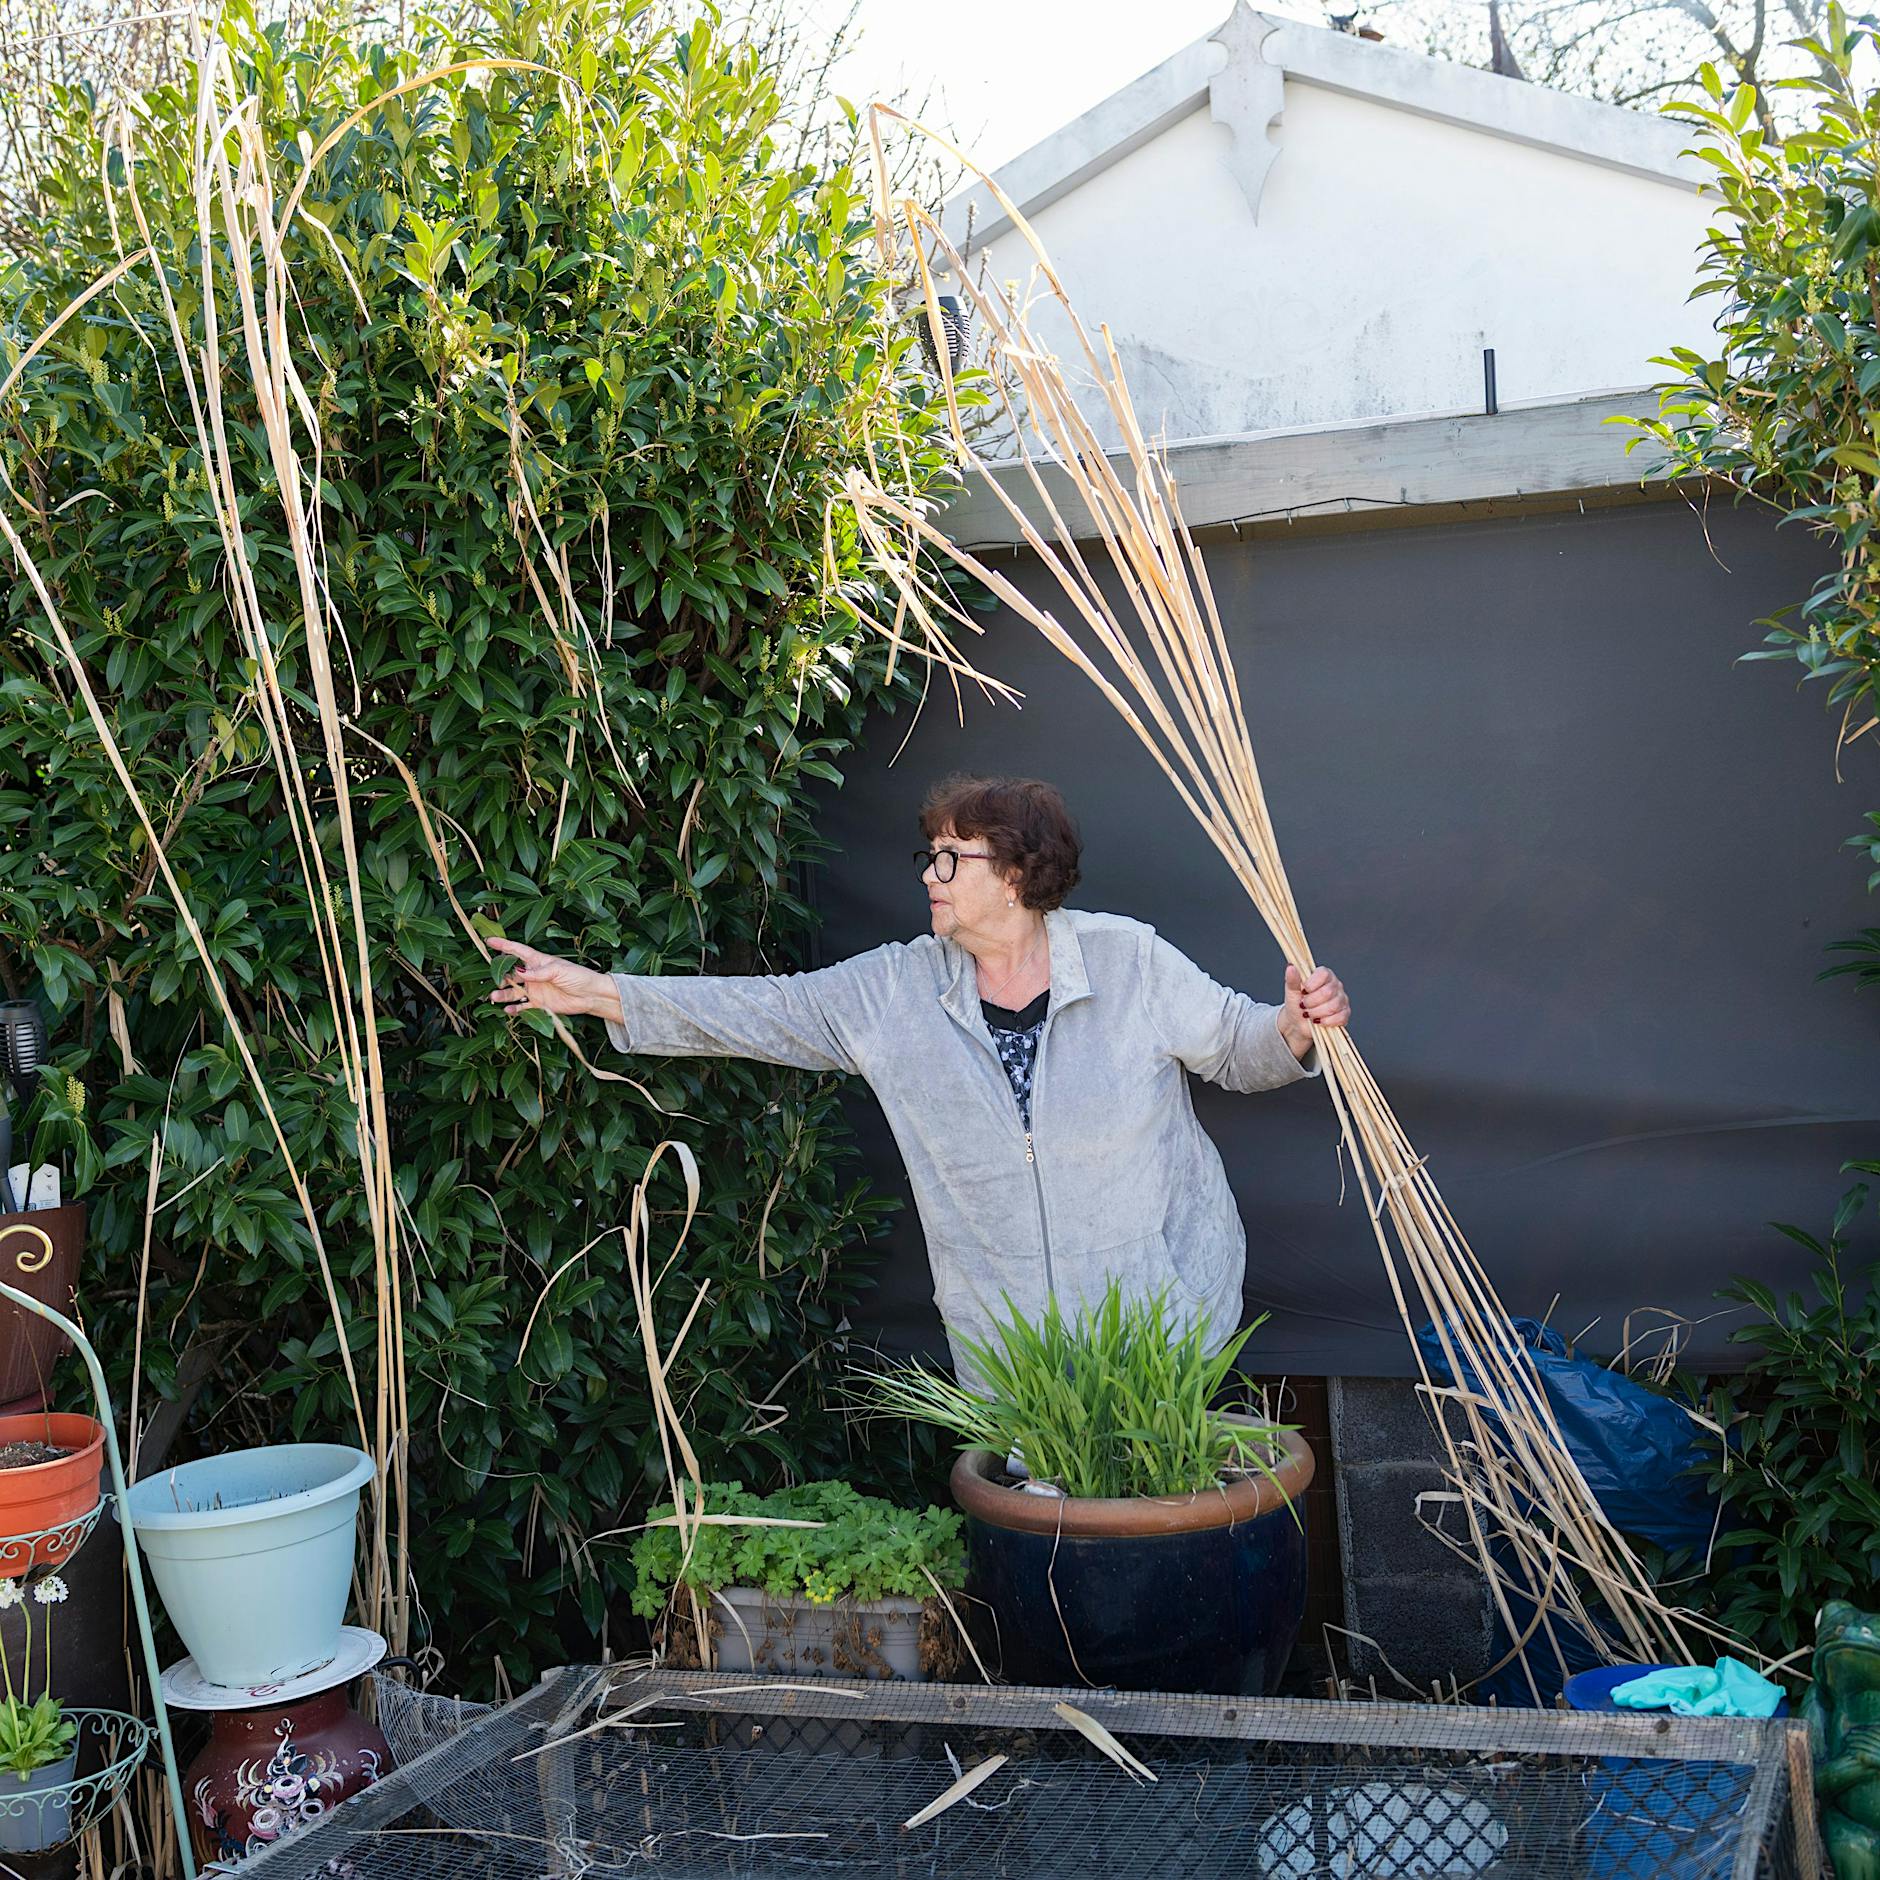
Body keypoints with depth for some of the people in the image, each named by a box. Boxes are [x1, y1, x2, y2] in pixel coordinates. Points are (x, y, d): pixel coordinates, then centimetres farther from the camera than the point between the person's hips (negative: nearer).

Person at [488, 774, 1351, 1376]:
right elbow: (760, 1011, 1)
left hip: (1168, 1318, -2)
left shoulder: (1128, 960, -6)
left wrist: (1294, 1029, -20)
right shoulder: (897, 990, 0)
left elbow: (1235, 1044, 3)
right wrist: (600, 992, -4)